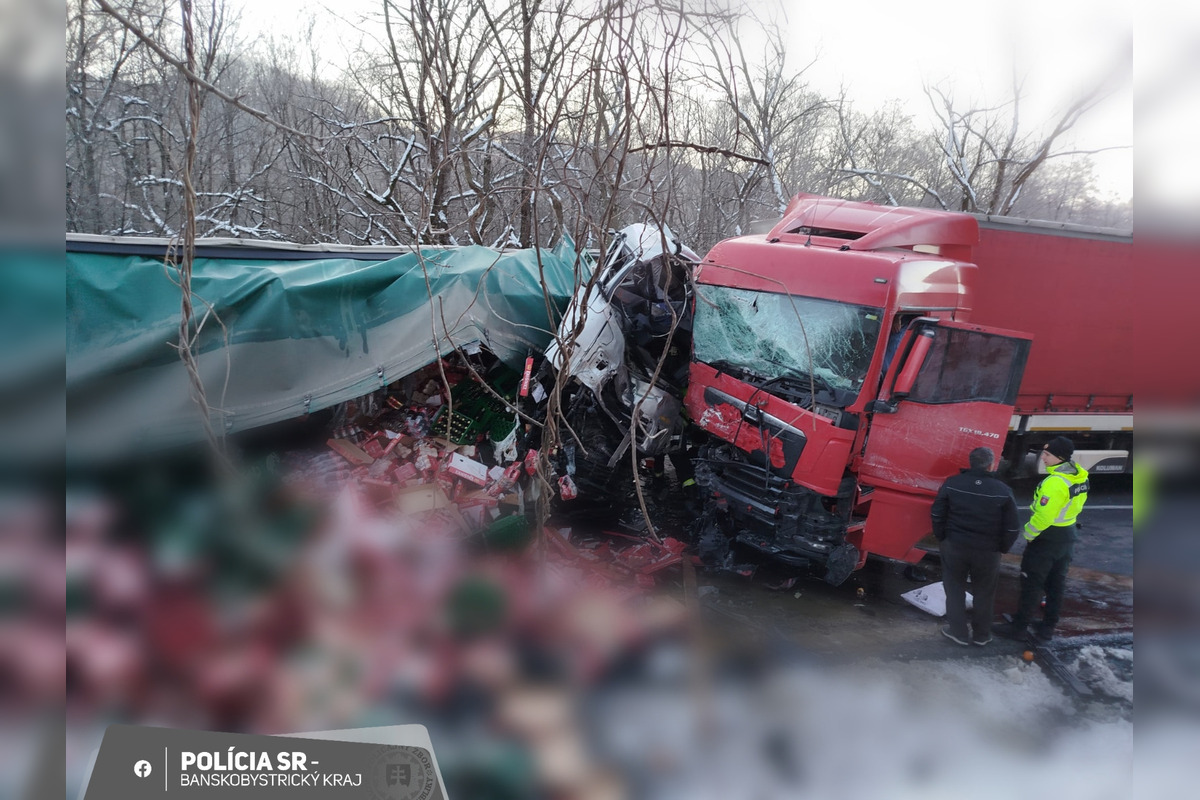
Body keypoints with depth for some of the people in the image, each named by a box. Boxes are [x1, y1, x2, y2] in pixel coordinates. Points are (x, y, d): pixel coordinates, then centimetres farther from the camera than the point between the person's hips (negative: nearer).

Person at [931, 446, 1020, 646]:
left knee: (955, 589, 15)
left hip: (954, 546, 0)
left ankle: (957, 632, 21)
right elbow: (1012, 527, -6)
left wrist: (942, 537, 11)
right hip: (988, 551, 0)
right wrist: (1002, 548, 9)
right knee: (983, 593, 17)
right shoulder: (1003, 491, -11)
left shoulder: (952, 483, -8)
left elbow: (937, 514, -3)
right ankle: (981, 634, 28)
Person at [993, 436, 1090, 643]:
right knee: (1056, 584, 16)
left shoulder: (1055, 482, -28)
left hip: (1046, 538, -9)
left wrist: (1028, 533, -11)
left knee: (1031, 583, 3)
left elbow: (1043, 516, -25)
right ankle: (1047, 630, 26)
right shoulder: (1080, 477, 0)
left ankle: (1019, 626, 12)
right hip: (1067, 537, 9)